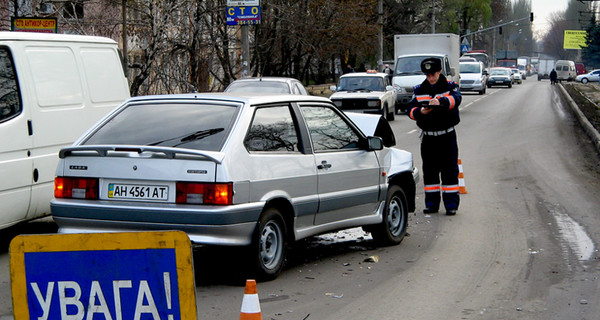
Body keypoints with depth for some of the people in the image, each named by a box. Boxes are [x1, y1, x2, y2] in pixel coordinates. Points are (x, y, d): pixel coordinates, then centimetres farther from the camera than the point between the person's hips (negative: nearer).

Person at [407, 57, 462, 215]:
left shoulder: (450, 86, 0)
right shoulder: (419, 90, 8)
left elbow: (456, 99, -22)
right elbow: (411, 109, -1)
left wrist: (441, 101, -42)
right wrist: (420, 112, -24)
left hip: (447, 135, -3)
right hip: (427, 136, 3)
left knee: (450, 170, -2)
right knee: (429, 171, 7)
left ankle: (451, 204, 3)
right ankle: (432, 203, 14)